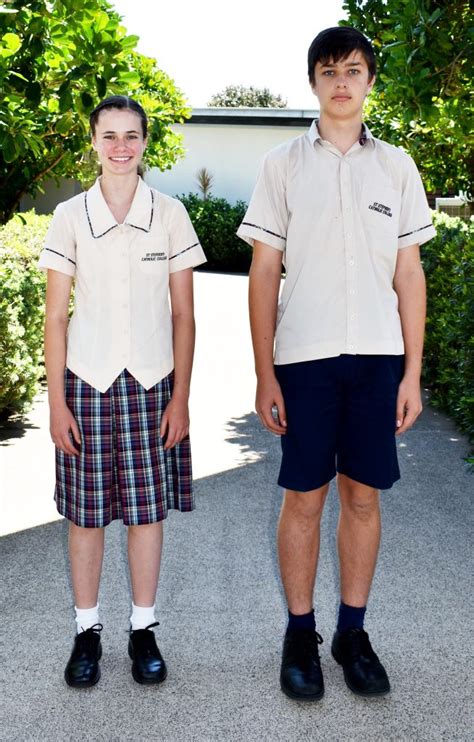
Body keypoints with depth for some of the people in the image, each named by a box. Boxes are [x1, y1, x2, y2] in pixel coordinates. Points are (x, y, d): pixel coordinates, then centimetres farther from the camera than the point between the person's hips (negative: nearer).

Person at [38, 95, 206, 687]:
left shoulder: (170, 214, 1)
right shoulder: (69, 216, 1)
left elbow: (183, 313, 2)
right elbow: (56, 315, 2)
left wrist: (181, 396, -2)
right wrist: (56, 400, -2)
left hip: (152, 383, 0)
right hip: (86, 382, 0)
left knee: (148, 509, 7)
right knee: (86, 512, 7)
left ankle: (143, 628, 23)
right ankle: (87, 630, 24)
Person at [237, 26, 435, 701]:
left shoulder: (396, 166, 10)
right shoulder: (283, 164, 5)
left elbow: (409, 274, 9)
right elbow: (264, 273, 2)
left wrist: (412, 372, 3)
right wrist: (264, 373, -3)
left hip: (378, 356, 2)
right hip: (305, 355, -1)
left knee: (363, 495, 7)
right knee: (303, 498, 4)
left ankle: (353, 632, 22)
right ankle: (300, 635, 19)